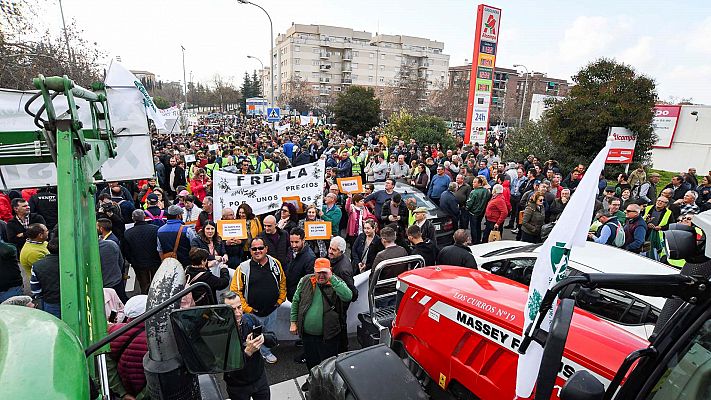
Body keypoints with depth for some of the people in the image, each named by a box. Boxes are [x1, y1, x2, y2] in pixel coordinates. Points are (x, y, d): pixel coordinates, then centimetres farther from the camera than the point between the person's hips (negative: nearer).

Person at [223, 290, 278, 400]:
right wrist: (248, 351, -38)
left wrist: (262, 338, -29)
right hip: (237, 387, -3)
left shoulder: (250, 319, -11)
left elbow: (273, 340, -9)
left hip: (260, 378, 3)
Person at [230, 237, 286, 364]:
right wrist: (247, 309, -13)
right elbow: (235, 291, -12)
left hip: (272, 310, 4)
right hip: (253, 312, -3)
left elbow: (282, 282, 9)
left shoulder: (275, 263, -4)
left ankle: (266, 352, 48)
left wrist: (280, 300, 4)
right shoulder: (243, 268, -14)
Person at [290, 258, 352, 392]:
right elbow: (295, 301, 6)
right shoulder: (305, 281, -4)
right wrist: (293, 322, 4)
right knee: (310, 360, 26)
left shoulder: (336, 282, -13)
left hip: (328, 335, -4)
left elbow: (348, 297, -33)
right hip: (307, 333, 4)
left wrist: (332, 278, -33)